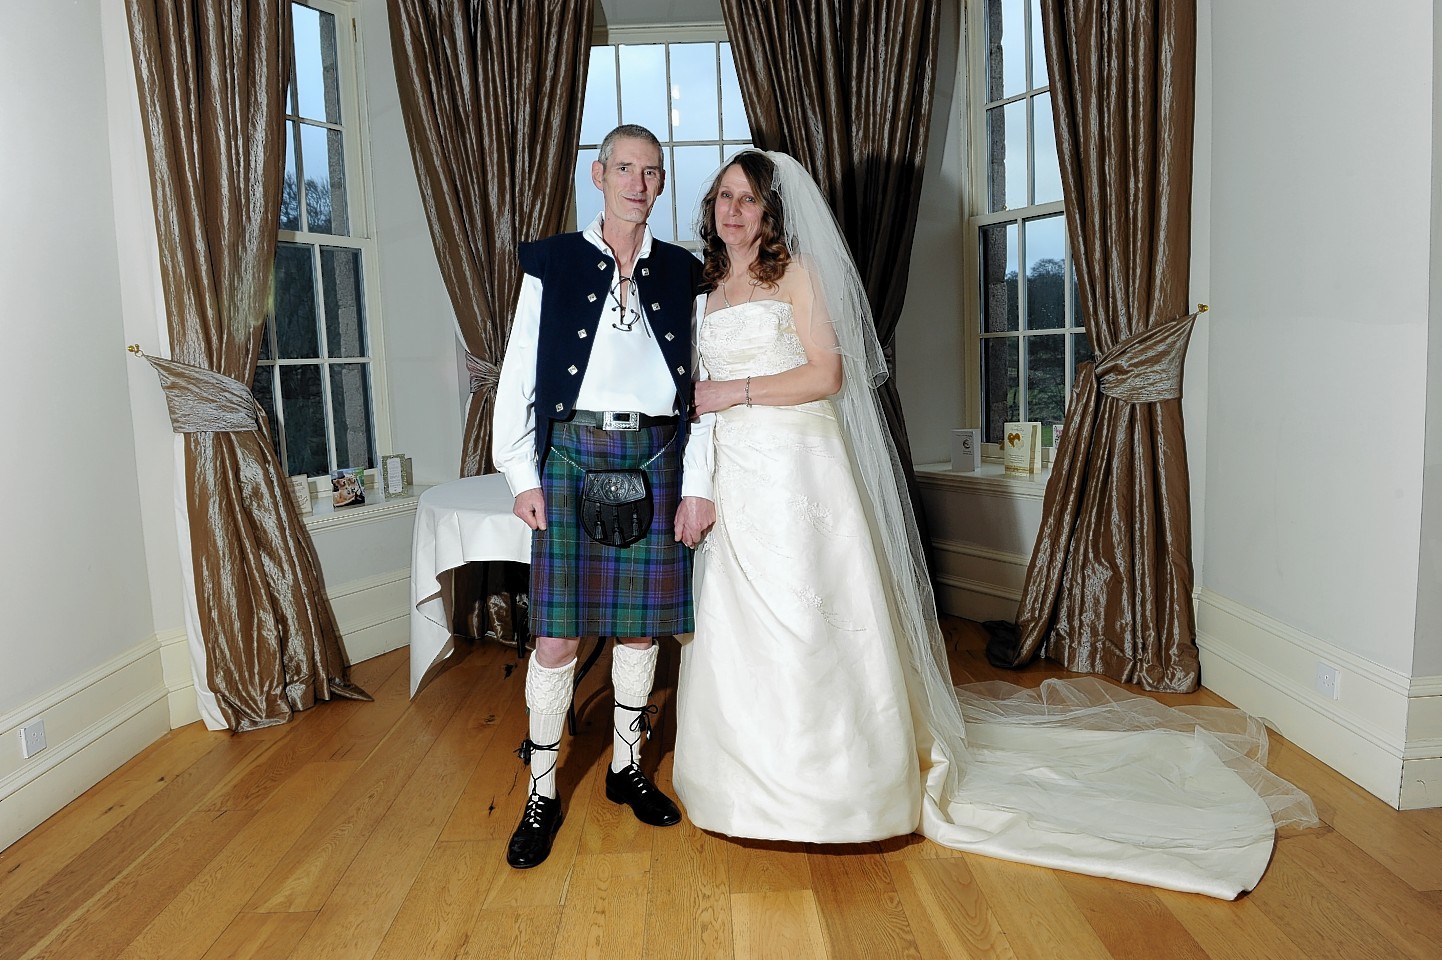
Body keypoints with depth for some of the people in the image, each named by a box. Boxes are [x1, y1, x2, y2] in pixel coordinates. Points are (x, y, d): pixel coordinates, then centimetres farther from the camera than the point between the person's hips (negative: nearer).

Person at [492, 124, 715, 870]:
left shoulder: (681, 273, 10)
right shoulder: (552, 262, 5)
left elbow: (700, 386, 8)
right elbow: (518, 373, 3)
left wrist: (697, 486, 2)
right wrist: (523, 473, -3)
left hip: (654, 460, 2)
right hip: (572, 456, -2)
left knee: (642, 625, 10)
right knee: (557, 634, -2)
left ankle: (627, 767, 29)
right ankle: (542, 794, 14)